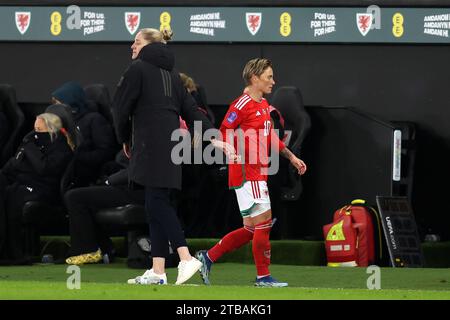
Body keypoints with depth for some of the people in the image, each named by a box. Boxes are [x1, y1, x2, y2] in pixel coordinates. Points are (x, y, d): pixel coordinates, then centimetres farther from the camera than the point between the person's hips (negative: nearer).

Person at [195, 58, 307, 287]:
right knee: (264, 222, -8)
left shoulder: (263, 105, 17)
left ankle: (207, 257, 17)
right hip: (247, 175, -10)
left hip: (258, 175, 10)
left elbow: (270, 137, 27)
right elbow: (223, 135, -12)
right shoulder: (242, 105, -12)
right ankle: (263, 277, -1)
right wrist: (234, 154, -25)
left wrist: (292, 157, 26)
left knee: (251, 229, 11)